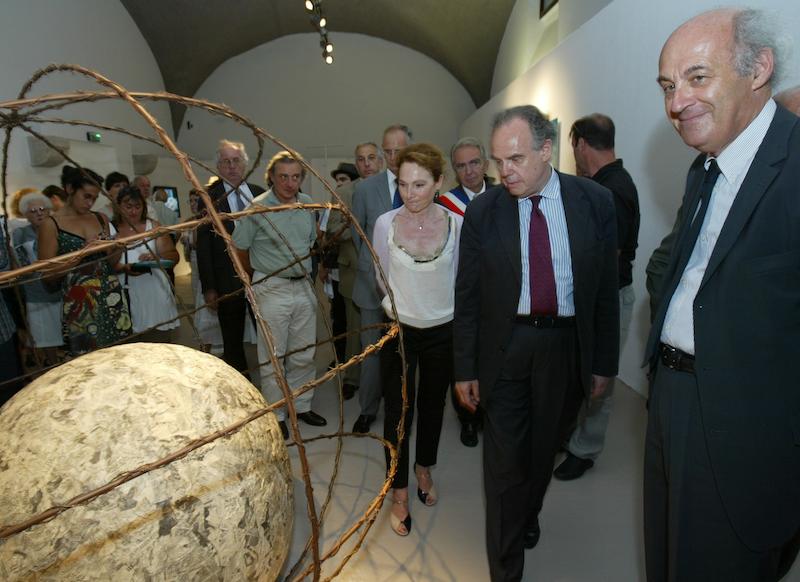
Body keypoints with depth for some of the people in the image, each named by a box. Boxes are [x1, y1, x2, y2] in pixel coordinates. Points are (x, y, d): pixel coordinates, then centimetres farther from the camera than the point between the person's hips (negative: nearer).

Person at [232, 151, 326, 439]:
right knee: (273, 356, 5)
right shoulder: (257, 208, -11)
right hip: (272, 289, -5)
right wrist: (263, 270, 8)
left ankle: (302, 405, 30)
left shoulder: (308, 204, 4)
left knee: (304, 353, 13)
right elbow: (240, 248, -3)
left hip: (304, 286, 5)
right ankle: (276, 414, 20)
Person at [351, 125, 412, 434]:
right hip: (374, 282, 1)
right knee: (372, 349, 10)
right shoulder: (365, 188, 0)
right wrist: (371, 266, 10)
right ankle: (368, 409, 27)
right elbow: (357, 233, 9)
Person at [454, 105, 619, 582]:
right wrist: (466, 368, -2)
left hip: (568, 347, 2)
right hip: (505, 348, -1)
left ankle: (529, 515, 52)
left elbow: (606, 288, 1)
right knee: (505, 460, 6)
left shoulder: (595, 201, -4)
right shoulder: (482, 212, -6)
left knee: (544, 449, 20)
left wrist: (605, 362, 2)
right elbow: (467, 296, -3)